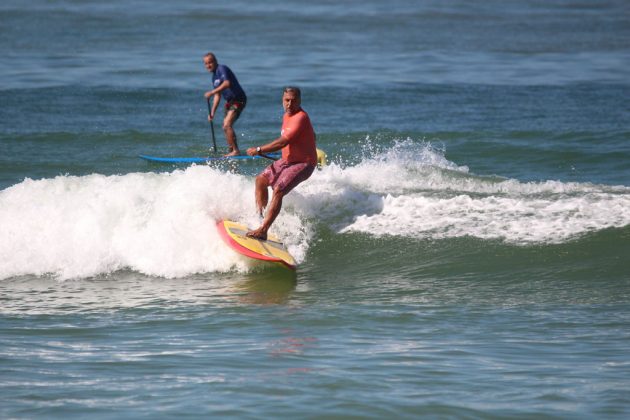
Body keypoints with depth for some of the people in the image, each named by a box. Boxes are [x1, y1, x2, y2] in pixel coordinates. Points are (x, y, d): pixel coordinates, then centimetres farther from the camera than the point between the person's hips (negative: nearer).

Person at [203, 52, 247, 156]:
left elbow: (227, 83, -31)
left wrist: (212, 92, -34)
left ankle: (236, 151, -20)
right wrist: (212, 112, 13)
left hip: (238, 100, -11)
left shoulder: (222, 69, -14)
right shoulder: (214, 76, 16)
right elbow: (218, 96, 19)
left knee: (227, 125, -21)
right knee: (226, 127, 16)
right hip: (230, 101, 11)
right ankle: (232, 151, 27)